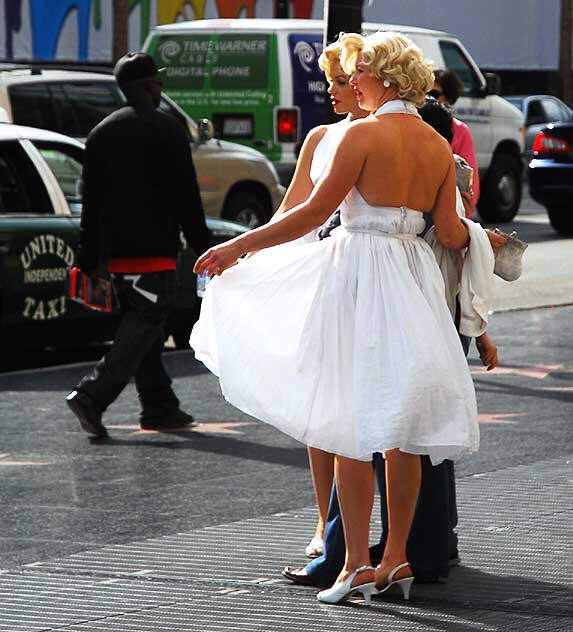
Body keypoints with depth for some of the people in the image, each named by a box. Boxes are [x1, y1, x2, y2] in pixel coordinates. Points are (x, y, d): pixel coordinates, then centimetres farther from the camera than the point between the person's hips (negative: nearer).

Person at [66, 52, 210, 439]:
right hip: (154, 248, -7)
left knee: (141, 324, 14)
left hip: (115, 250, 7)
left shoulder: (102, 133, 13)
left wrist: (89, 259, 15)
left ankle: (160, 408, 16)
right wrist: (203, 248, -5)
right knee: (145, 324, -8)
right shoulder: (167, 130, -7)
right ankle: (93, 396, -22)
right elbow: (186, 197, -9)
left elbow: (91, 201, 13)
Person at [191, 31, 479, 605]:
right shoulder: (438, 147, 7)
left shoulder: (363, 134, -10)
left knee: (352, 427, -3)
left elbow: (314, 211, -12)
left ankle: (357, 564, -5)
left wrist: (238, 246, -6)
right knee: (402, 431, 10)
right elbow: (450, 234, 7)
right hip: (414, 277, 6)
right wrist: (475, 235, 31)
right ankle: (397, 558, 13)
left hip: (359, 277, -6)